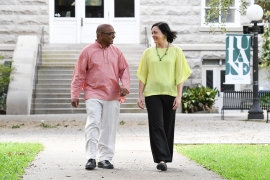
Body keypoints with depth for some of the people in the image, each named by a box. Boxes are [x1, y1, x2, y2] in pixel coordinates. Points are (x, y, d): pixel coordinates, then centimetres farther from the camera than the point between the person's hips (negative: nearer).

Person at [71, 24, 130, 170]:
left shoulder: (116, 52, 10)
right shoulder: (87, 51, 0)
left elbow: (124, 70, 12)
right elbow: (79, 74, 1)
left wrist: (125, 86, -6)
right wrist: (75, 95, -1)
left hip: (112, 96, 4)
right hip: (93, 95, -3)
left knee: (109, 128, 4)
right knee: (93, 124, -14)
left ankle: (105, 158, 11)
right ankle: (91, 158, -12)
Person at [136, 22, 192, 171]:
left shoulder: (176, 51, 3)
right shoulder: (148, 52, 7)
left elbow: (180, 75, 1)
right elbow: (143, 75, 8)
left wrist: (179, 96, -7)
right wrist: (140, 95, 2)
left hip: (169, 93, 0)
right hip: (152, 93, 0)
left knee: (168, 127, 4)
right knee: (156, 126, -9)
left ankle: (165, 158, 16)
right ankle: (161, 159, -14)